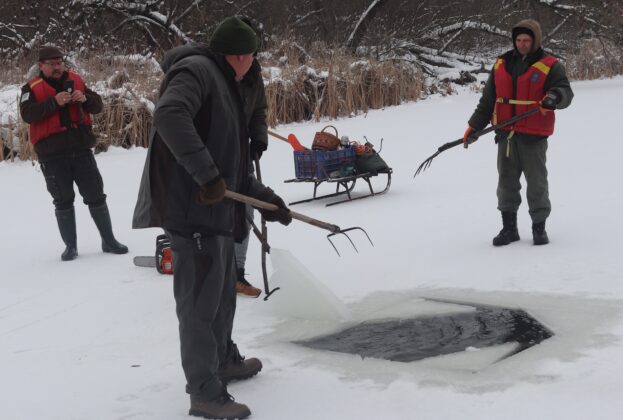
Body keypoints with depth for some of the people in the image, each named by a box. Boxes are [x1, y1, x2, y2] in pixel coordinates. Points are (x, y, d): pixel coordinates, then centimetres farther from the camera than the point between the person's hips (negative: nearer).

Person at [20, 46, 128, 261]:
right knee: (63, 201, 3)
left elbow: (98, 106, 10)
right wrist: (54, 102, -25)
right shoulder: (32, 88, 2)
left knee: (96, 196, 5)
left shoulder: (76, 80, 11)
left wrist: (85, 98, -12)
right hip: (52, 155, -2)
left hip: (81, 149, 2)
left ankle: (108, 240, 15)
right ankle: (70, 245, 12)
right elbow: (27, 114, -15)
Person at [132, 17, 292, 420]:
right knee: (201, 301, -4)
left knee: (223, 293, 22)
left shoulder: (224, 85, 22)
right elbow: (169, 116, -29)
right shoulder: (196, 69, -9)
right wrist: (206, 173, -29)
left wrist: (265, 197, 23)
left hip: (218, 210, 10)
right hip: (192, 209, -10)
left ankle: (224, 360, 40)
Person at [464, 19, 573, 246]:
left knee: (536, 183, 2)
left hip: (534, 136, -4)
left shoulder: (550, 66, -1)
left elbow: (565, 91, -9)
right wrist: (474, 126, 12)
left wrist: (555, 97, -32)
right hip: (506, 134, 4)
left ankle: (539, 228, 16)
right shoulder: (501, 64, 11)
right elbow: (488, 100, 15)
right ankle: (509, 228, 17)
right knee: (506, 182, 7)